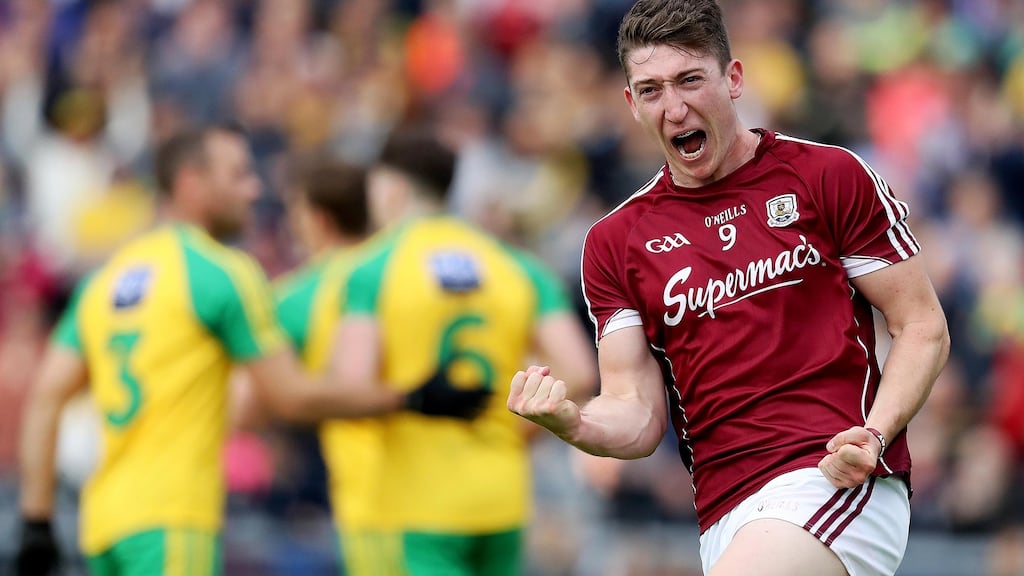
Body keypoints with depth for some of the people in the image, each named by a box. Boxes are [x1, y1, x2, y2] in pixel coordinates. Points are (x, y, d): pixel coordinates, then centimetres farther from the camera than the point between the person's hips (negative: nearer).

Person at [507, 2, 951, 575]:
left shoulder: (830, 176, 4)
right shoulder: (614, 242, 13)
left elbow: (924, 327, 5)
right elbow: (639, 414, 10)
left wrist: (873, 436, -12)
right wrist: (573, 423, -14)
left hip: (838, 480, -5)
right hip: (725, 517, 5)